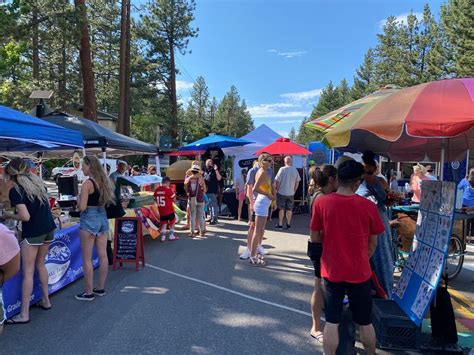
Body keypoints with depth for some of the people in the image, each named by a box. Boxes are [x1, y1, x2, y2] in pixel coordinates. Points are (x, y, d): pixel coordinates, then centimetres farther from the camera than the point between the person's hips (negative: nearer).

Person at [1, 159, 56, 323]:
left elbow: (25, 216, -17)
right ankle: (46, 300, 31)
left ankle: (24, 314, 8)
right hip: (49, 229, 7)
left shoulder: (15, 190, -11)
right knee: (40, 265, 22)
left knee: (28, 272, 1)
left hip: (33, 233, -7)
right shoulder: (38, 182, 9)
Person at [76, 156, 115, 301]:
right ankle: (100, 288, 23)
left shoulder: (87, 183, -15)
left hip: (89, 219, -8)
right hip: (102, 217, 8)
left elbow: (82, 207, -16)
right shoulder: (104, 181, 7)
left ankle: (89, 292, 10)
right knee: (103, 255, 11)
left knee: (87, 259, 3)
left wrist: (79, 198, 2)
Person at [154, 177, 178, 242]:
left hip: (161, 210, 5)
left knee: (164, 223, 12)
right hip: (169, 210, -5)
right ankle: (171, 236, 17)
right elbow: (174, 198, -8)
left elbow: (155, 199, 10)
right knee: (172, 222, 13)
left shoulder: (157, 190, 1)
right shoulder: (168, 189, -16)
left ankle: (163, 237, 10)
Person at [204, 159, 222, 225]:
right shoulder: (205, 171, 15)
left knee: (214, 205, -7)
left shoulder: (214, 171, -5)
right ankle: (211, 218, 25)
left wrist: (216, 170, -27)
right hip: (207, 191, 8)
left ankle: (214, 219, -4)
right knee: (210, 205, 15)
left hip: (213, 191, -8)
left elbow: (219, 178, -20)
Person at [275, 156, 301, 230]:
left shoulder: (282, 169, -11)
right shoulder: (295, 170, 0)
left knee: (281, 209, 5)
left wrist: (277, 190, 1)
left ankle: (280, 224, 10)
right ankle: (288, 224, 17)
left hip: (282, 192, -3)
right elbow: (297, 182, 6)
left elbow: (277, 181, -12)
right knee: (289, 209, 11)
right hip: (291, 193, 3)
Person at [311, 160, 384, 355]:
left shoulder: (321, 203, -11)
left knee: (332, 322, 11)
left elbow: (315, 238, -1)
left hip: (331, 271, 0)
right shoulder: (368, 206, -11)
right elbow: (373, 243, 0)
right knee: (365, 322, 19)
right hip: (359, 272, 0)